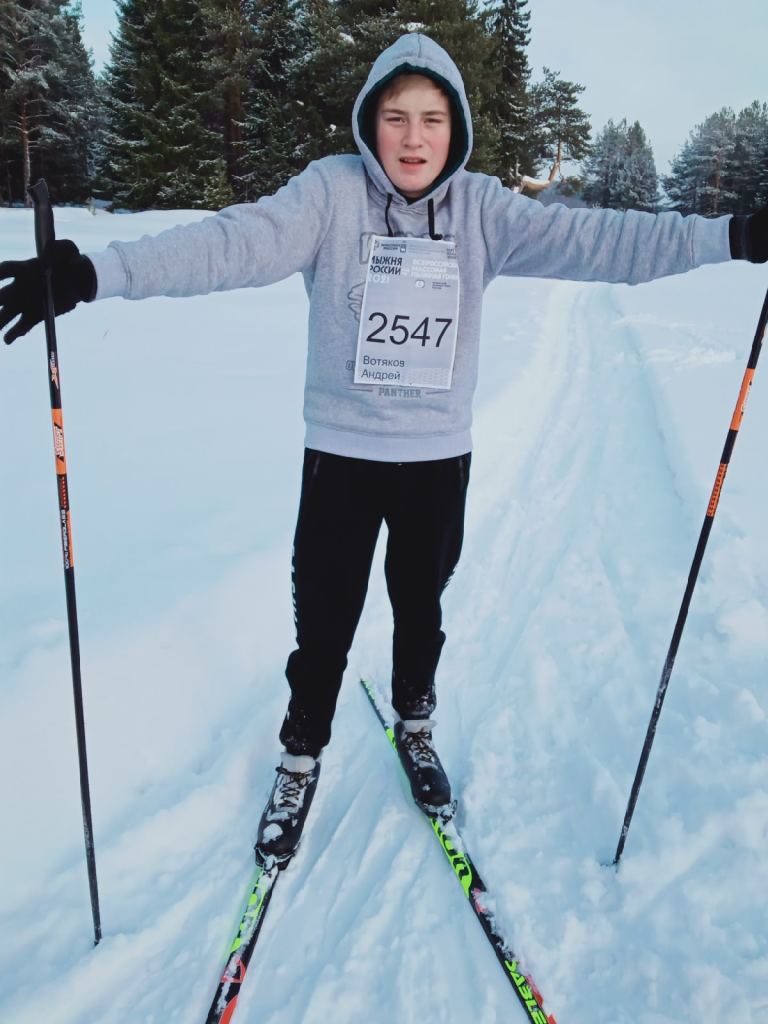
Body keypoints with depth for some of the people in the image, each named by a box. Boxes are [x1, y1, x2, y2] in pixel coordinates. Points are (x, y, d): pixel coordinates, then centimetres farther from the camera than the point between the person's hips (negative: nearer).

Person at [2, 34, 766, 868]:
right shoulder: (332, 191, -9)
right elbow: (235, 243, -21)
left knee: (421, 610, 19)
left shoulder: (481, 208, -2)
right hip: (340, 454, -2)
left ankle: (414, 728, 47)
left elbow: (585, 239, -9)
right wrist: (94, 273, -34)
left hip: (440, 457, 2)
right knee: (323, 622, 9)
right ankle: (301, 757, 36)